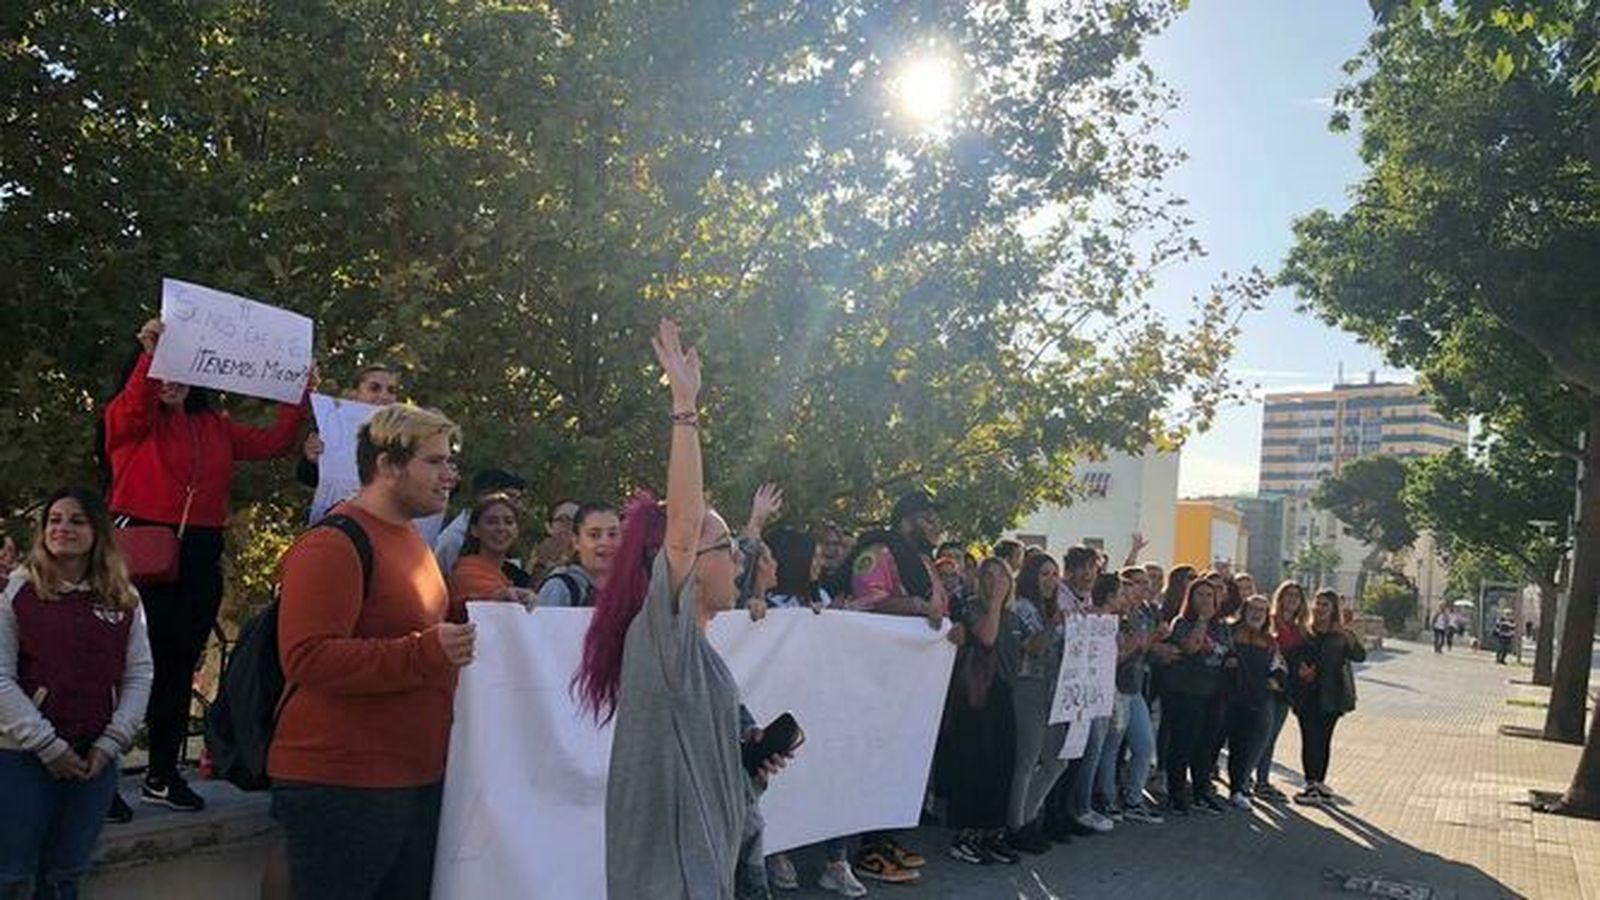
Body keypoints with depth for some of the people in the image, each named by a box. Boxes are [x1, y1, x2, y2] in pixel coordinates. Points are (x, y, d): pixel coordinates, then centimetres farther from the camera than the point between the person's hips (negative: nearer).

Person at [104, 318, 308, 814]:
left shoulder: (215, 426, 15)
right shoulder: (127, 420, 1)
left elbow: (273, 443, 11)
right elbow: (135, 406, -22)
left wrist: (299, 397, 2)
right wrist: (148, 355, -37)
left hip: (200, 557, 5)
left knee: (180, 665, 12)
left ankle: (163, 773, 24)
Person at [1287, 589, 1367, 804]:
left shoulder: (1341, 635, 3)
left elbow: (1360, 656, -10)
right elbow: (1291, 658, 10)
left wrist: (1347, 635, -23)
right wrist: (1299, 669, -10)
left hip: (1331, 695, 0)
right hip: (1307, 695, 1)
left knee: (1324, 739, 4)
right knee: (1310, 739, -4)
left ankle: (1319, 782, 15)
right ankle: (1311, 784, 0)